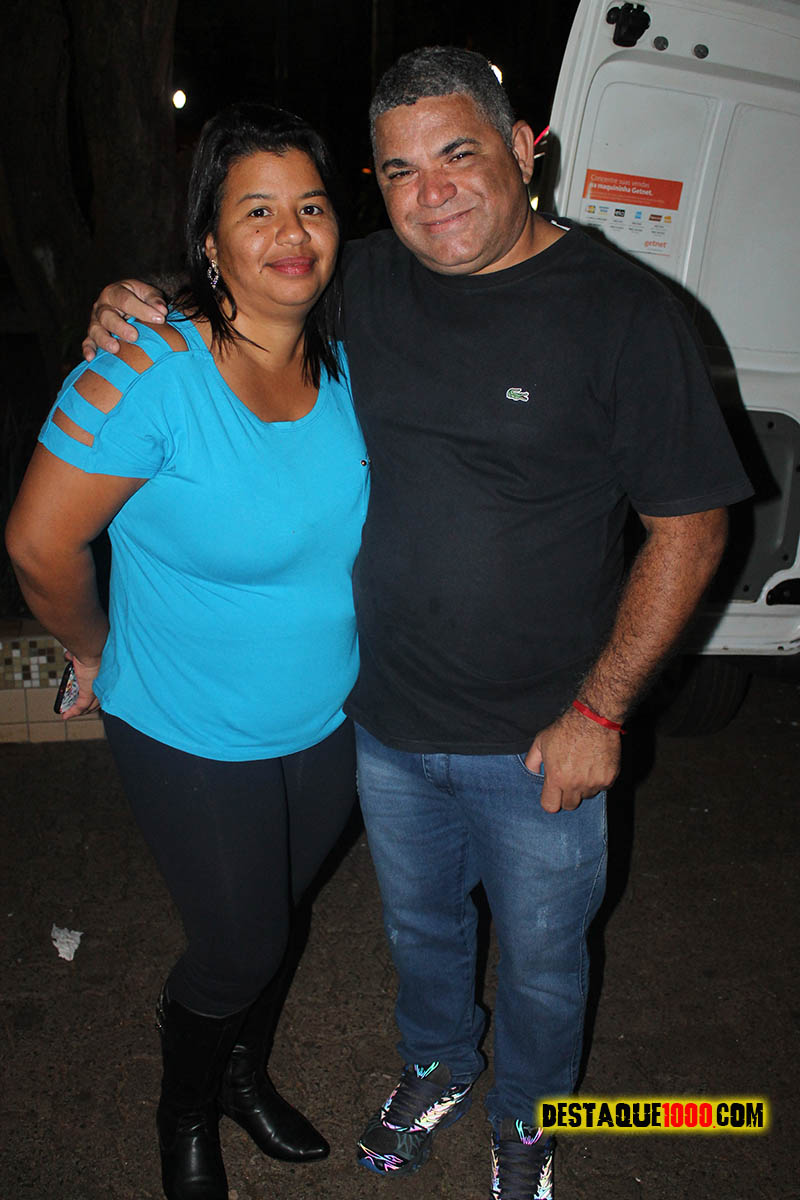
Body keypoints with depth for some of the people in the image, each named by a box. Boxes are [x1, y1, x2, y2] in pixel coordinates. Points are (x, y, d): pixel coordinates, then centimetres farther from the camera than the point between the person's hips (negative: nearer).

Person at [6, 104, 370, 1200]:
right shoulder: (149, 372, -24)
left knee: (277, 917, 25)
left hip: (328, 725, 6)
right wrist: (100, 656, -5)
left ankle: (248, 1075, 56)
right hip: (194, 741, -5)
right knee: (238, 948, 12)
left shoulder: (340, 360, -5)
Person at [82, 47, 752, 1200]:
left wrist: (599, 711, -15)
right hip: (387, 721, 4)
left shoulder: (620, 312, -16)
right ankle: (438, 1067, 60)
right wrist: (140, 302, -9)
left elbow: (688, 526, -13)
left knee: (540, 962, 21)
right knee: (420, 927, 28)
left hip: (538, 744, -3)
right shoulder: (364, 284, -4)